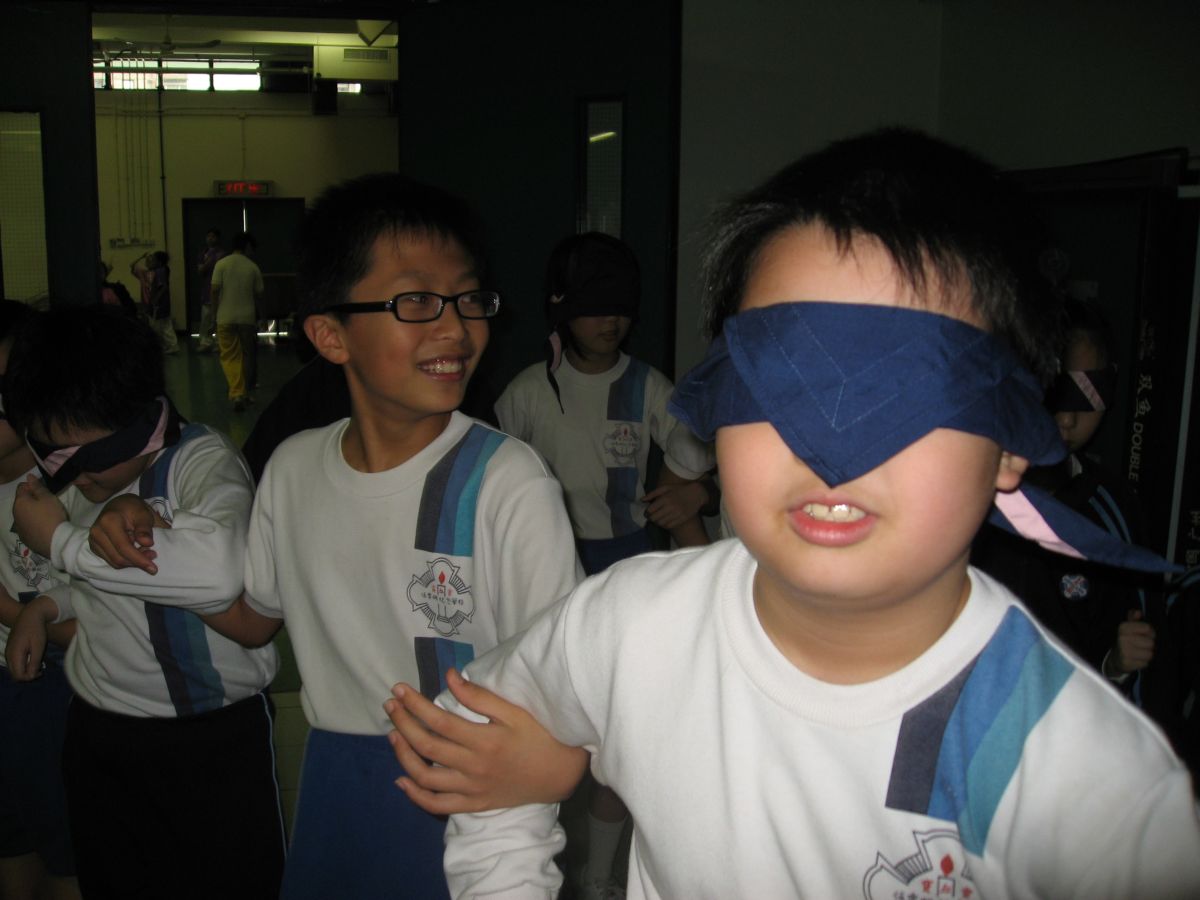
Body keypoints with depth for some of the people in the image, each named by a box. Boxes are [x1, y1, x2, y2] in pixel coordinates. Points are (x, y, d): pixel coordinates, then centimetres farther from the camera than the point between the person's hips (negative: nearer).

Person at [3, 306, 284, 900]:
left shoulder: (203, 459, -18)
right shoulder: (67, 474, 5)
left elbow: (219, 572, -40)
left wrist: (62, 541, -26)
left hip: (214, 738, -6)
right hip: (97, 733, 7)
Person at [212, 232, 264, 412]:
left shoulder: (221, 264, -4)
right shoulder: (253, 267, -2)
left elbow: (215, 290, -6)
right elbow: (259, 294, 3)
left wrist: (215, 312, 5)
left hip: (225, 317, -1)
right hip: (247, 317, 1)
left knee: (229, 357, 1)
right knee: (248, 355, 14)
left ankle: (236, 393, -15)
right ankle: (247, 392, 24)